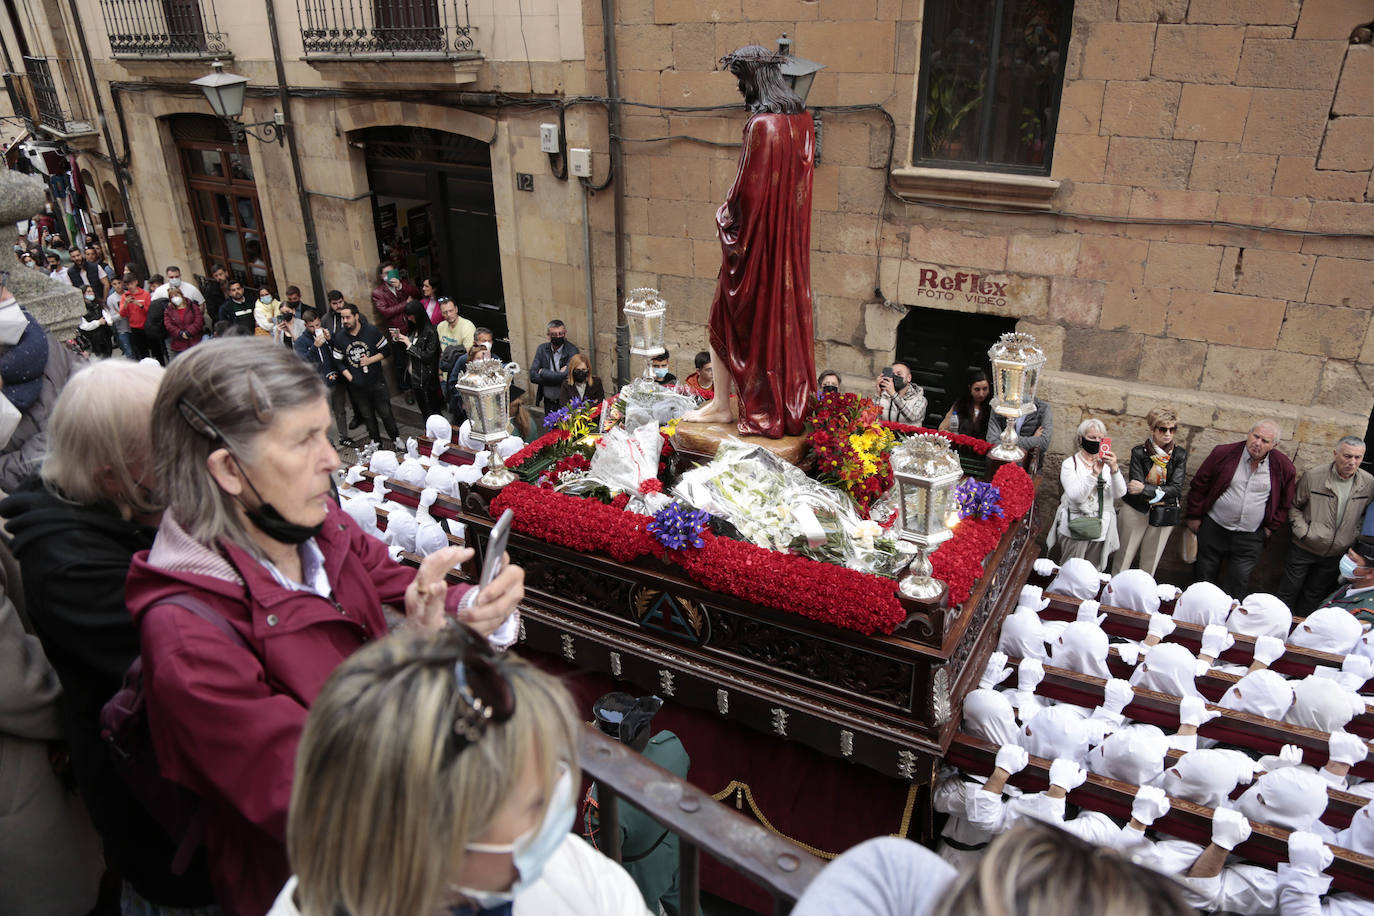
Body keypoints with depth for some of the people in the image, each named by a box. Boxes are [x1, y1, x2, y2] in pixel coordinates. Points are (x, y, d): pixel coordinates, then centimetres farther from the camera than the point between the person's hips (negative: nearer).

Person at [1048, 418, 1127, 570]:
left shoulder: (1107, 463, 7)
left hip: (1101, 529, 3)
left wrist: (1114, 469, -23)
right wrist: (1094, 474, -28)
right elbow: (1075, 496, -17)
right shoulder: (1070, 464, -2)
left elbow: (1120, 493, -7)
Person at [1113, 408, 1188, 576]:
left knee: (1150, 565, 9)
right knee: (1123, 558, 2)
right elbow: (1136, 486, -13)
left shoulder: (1180, 454, -4)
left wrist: (1145, 489, -23)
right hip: (1137, 511, -2)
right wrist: (1161, 491, -24)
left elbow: (1176, 488, -12)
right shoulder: (1139, 452, -9)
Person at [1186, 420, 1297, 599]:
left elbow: (1285, 502, 9)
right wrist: (1194, 516, 2)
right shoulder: (1224, 453, -8)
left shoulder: (1283, 467, -4)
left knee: (1238, 584, 2)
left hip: (1250, 538, 1)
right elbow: (1198, 486, 0)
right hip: (1213, 529, 0)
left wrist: (1271, 527, 5)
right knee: (1204, 576, 10)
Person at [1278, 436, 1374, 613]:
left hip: (1336, 554, 3)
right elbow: (1294, 506, -4)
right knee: (1289, 591, 6)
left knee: (1314, 595, 17)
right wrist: (1303, 531, -13)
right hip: (1304, 549, -3)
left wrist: (1354, 535, 1)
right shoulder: (1312, 476, -15)